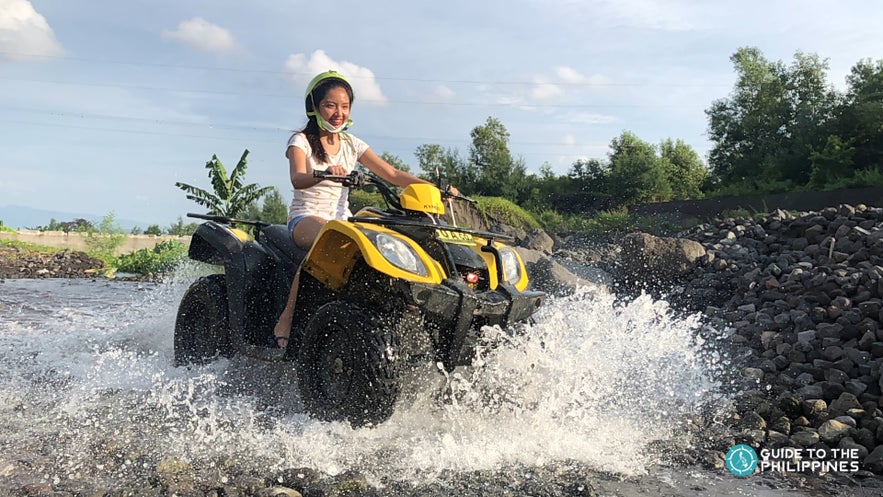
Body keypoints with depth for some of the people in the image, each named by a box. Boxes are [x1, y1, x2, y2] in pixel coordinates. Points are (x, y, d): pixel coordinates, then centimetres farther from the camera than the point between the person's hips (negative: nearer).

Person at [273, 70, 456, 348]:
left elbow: (392, 174, 8)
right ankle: (286, 319, -37)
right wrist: (325, 173, -42)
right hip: (306, 219, -4)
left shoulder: (352, 145, 14)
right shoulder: (301, 141, 1)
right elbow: (297, 179, -19)